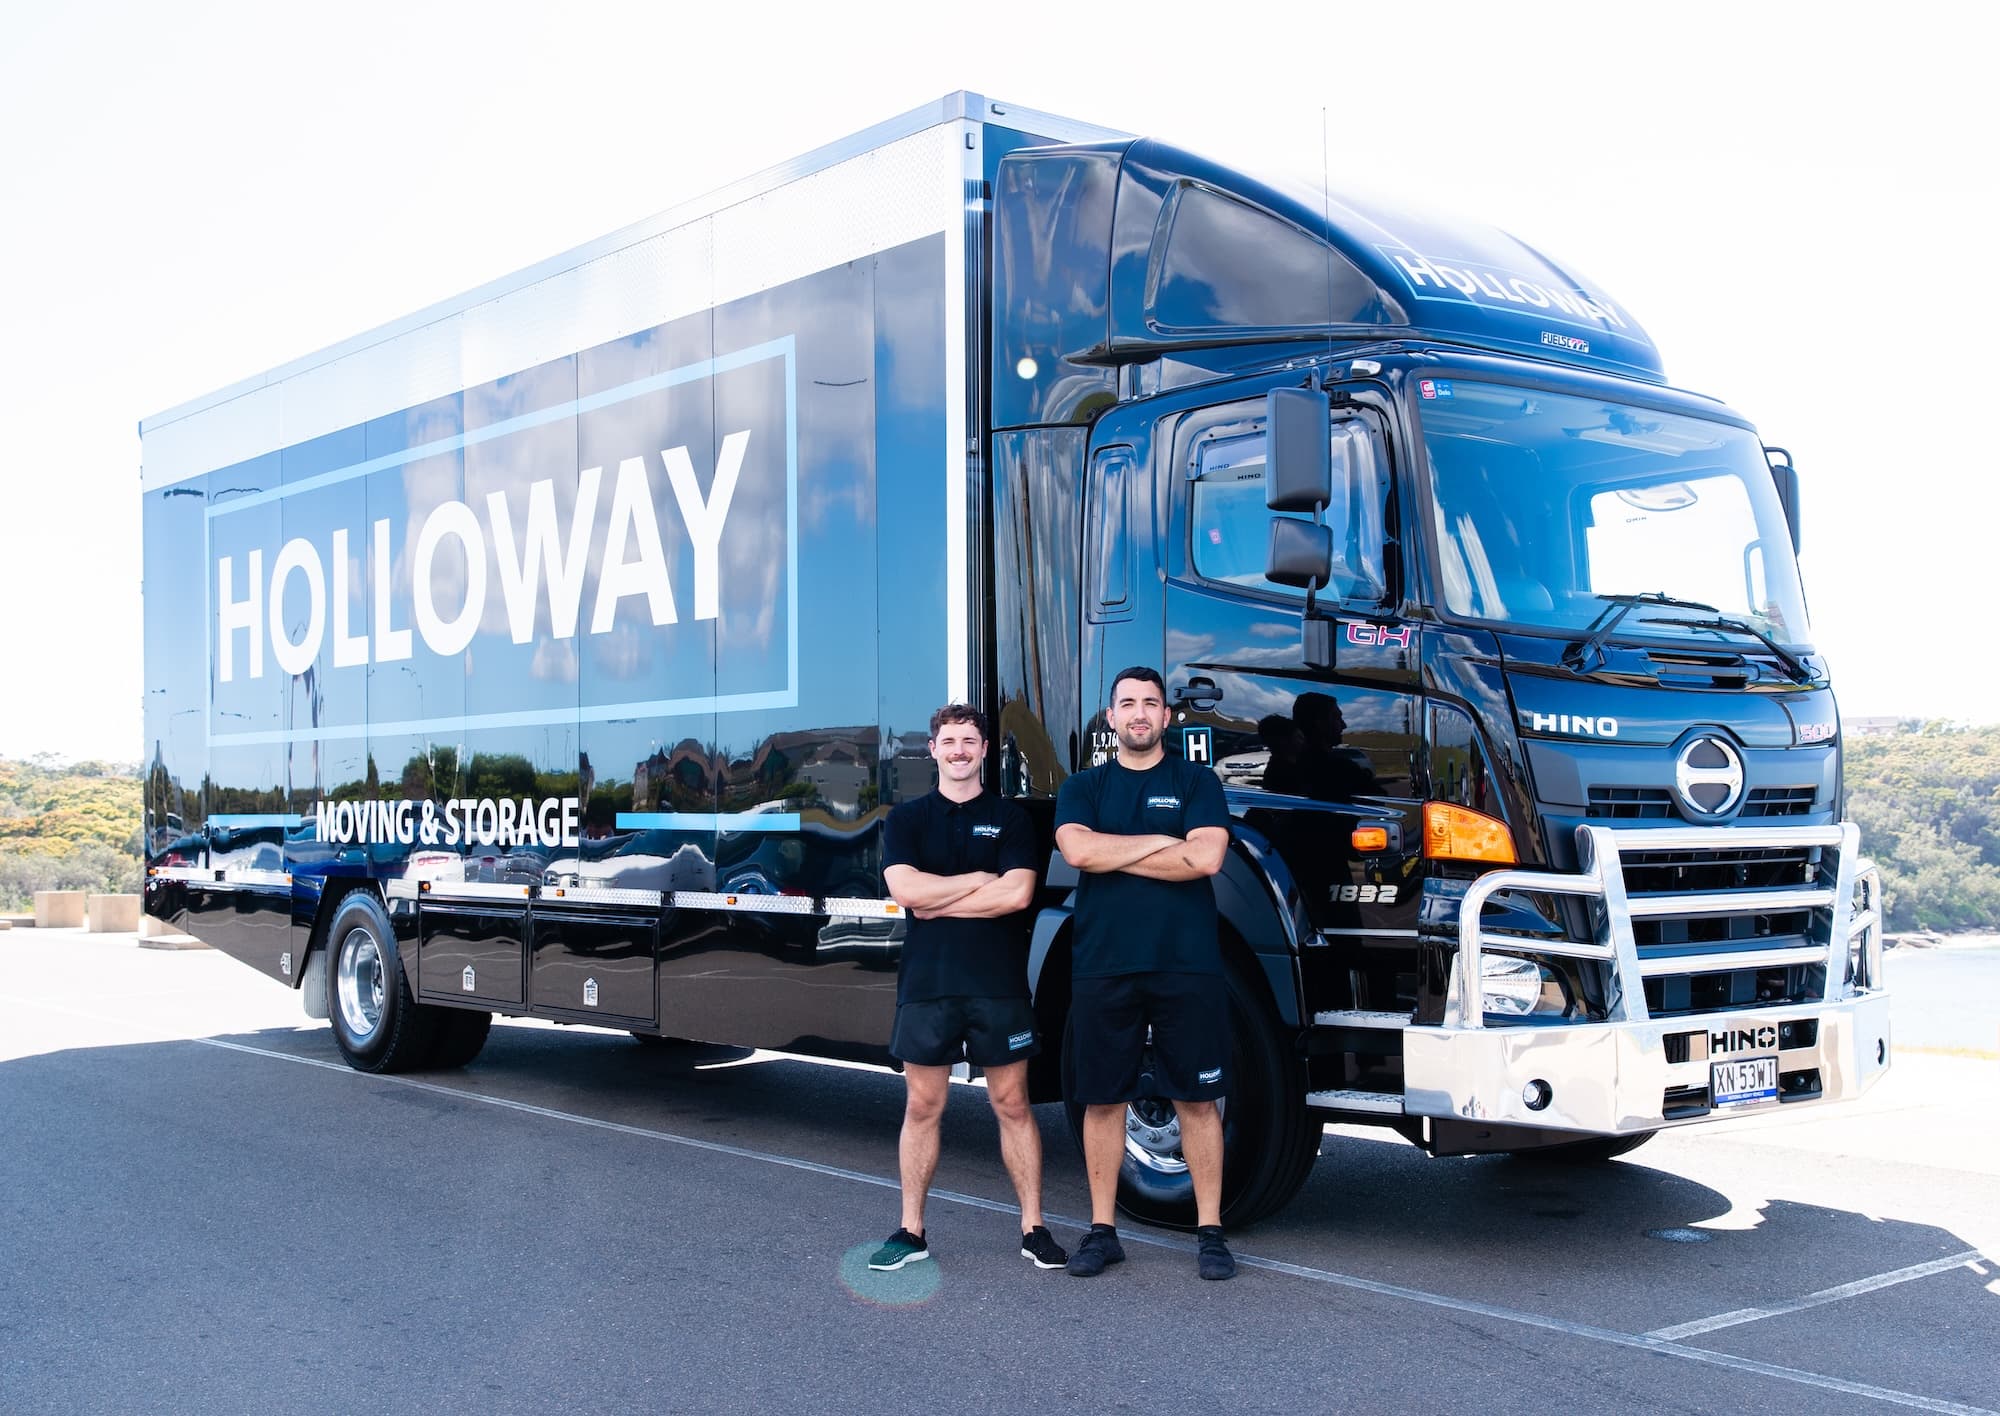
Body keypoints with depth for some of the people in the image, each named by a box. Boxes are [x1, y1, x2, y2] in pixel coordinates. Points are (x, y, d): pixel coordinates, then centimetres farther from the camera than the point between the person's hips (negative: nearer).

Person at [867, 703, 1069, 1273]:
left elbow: (1017, 893, -10)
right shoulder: (907, 819, 8)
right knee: (922, 1107, 6)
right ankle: (911, 1231, 14)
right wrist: (979, 880, -7)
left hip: (998, 984, -1)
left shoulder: (1010, 818, 5)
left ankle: (1033, 1228, 12)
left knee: (1012, 1105, 4)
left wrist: (938, 902, -9)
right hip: (926, 984, 1)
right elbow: (904, 889, -9)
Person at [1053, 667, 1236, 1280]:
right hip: (1102, 968, 1)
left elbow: (1205, 858, -10)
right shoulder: (1083, 788, 11)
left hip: (1186, 965, -1)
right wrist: (1163, 841, -8)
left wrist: (1112, 852, -8)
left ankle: (1210, 1231, 11)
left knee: (1197, 1098, 2)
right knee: (1102, 1098, 6)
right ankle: (1102, 1230, 16)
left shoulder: (1196, 782, 7)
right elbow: (1078, 850, -9)